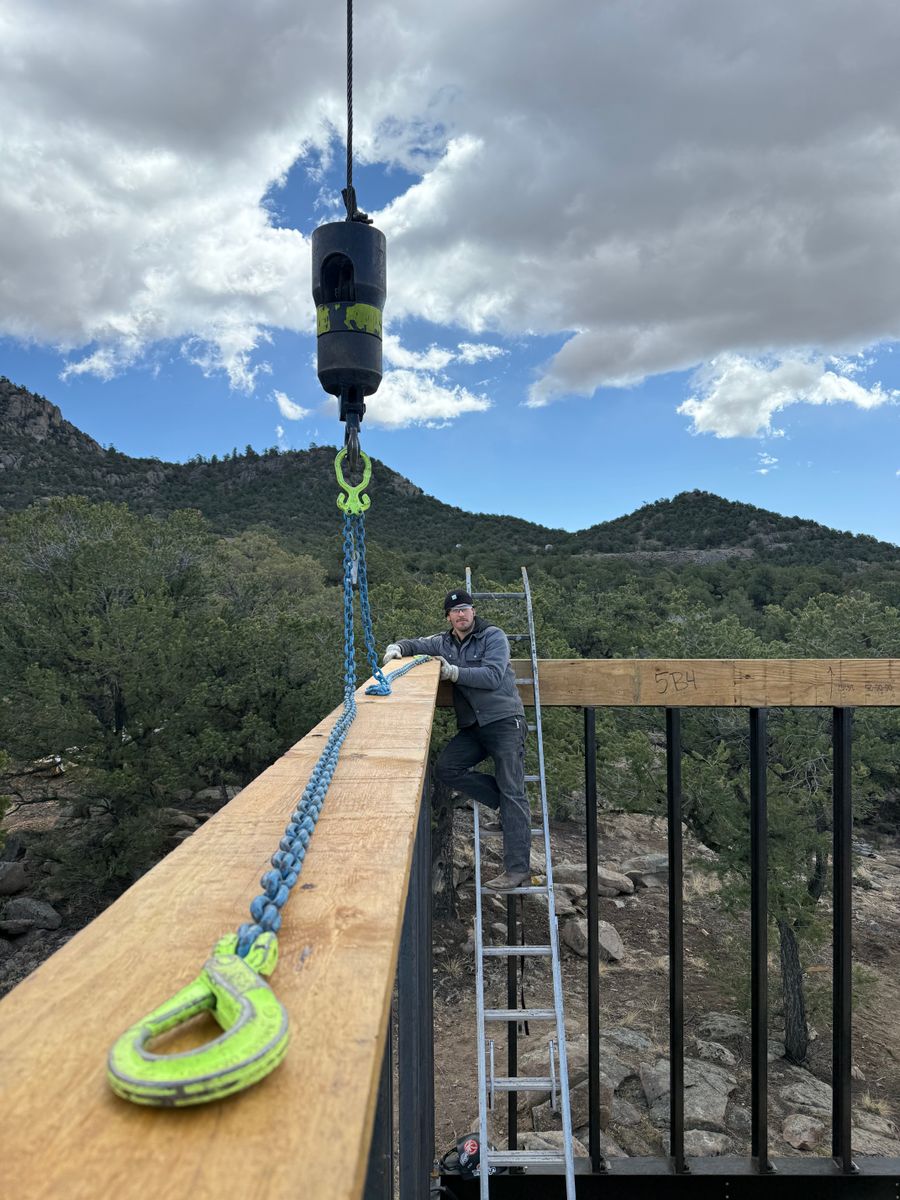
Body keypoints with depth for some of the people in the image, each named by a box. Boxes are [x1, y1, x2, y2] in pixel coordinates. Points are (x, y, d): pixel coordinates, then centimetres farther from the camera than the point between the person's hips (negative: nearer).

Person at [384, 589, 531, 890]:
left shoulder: (493, 636, -6)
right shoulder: (444, 642, 11)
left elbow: (492, 676, -18)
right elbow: (415, 644, 19)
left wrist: (454, 672, -22)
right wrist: (397, 647, -4)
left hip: (504, 721, -6)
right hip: (473, 727, 6)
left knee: (512, 792, -7)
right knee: (445, 767, -10)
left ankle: (517, 869, -3)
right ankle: (504, 804, 4)